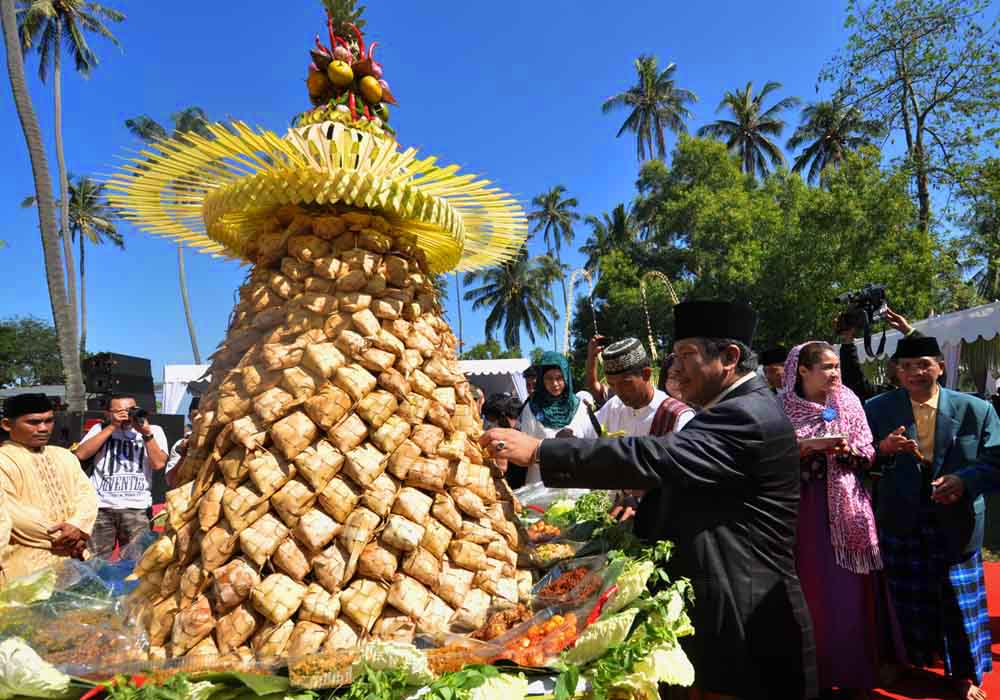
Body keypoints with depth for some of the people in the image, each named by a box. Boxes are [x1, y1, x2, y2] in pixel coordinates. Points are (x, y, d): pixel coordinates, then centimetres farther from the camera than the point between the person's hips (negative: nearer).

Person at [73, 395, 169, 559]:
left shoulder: (154, 430, 8)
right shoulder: (101, 429, 12)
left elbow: (158, 464, -4)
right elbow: (81, 454, -4)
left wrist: (147, 433, -11)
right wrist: (112, 427, -7)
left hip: (137, 508, -1)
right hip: (101, 507, 1)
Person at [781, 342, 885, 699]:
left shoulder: (847, 401, 1)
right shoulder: (783, 407, -4)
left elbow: (869, 455, 4)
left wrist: (849, 449, -16)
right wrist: (802, 448, -17)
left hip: (847, 507, 1)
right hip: (805, 508, -1)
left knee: (851, 591, 6)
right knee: (812, 590, 6)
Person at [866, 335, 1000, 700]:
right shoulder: (877, 409, -3)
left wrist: (964, 480, -21)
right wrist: (882, 449, -23)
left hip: (956, 522, 0)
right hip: (901, 521, 0)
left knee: (960, 599, 10)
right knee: (909, 599, 13)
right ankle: (915, 660, 33)